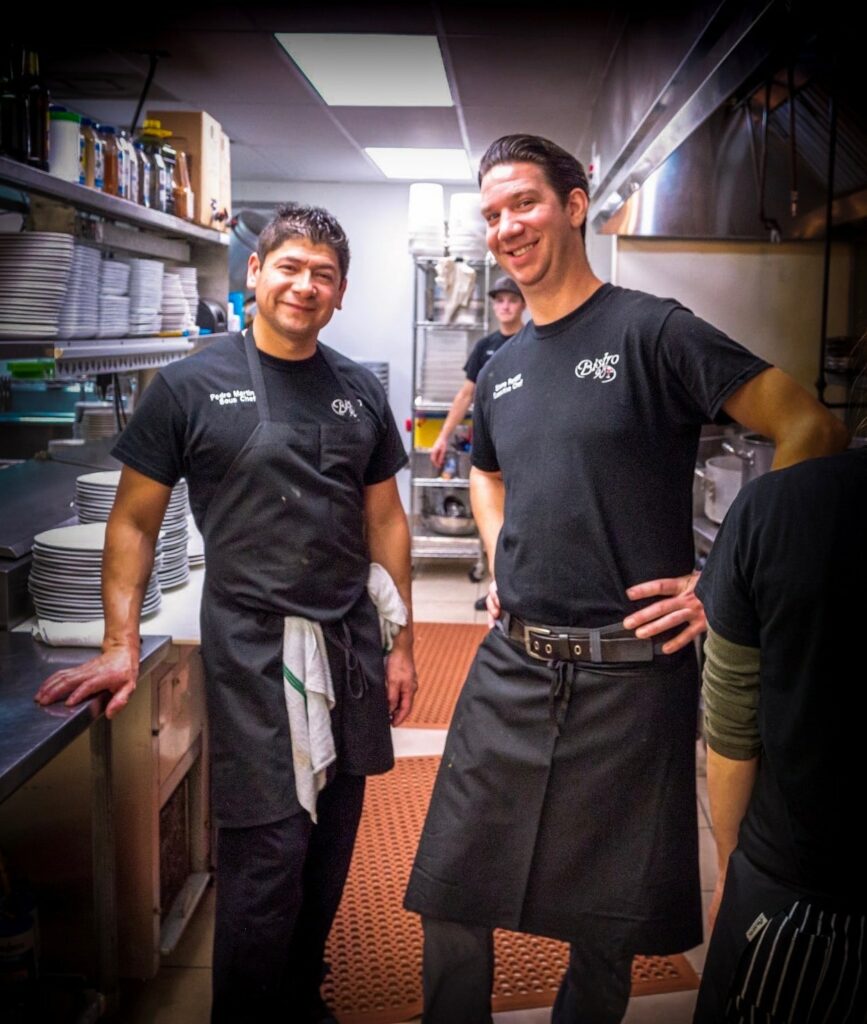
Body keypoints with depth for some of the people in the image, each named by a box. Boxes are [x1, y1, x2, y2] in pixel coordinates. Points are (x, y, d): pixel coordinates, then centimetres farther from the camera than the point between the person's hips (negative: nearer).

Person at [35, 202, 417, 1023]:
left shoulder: (359, 392, 9)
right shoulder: (191, 386, -3)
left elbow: (385, 521, 13)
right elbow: (134, 521, -1)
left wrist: (401, 643, 9)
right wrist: (120, 642, -10)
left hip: (351, 642, 5)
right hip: (251, 646, -4)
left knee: (330, 851, 14)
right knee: (268, 856, -3)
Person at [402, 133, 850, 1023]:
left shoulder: (652, 331, -8)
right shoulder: (500, 371, 11)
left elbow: (812, 433, -14)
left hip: (630, 674, -5)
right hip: (511, 667, 5)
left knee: (610, 921, 13)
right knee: (450, 897, 12)